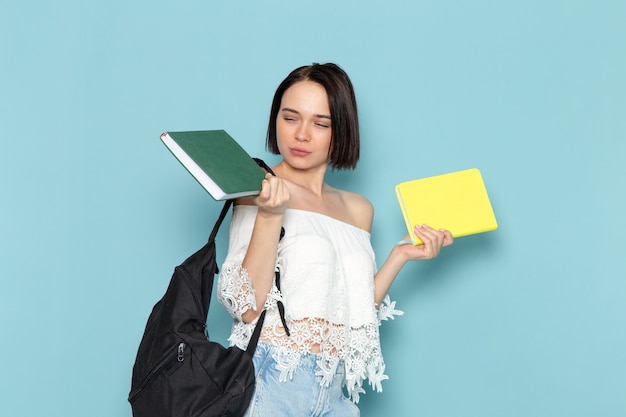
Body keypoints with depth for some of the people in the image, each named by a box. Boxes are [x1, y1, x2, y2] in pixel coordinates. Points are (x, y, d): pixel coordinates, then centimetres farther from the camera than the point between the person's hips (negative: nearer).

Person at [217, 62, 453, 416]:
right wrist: (270, 215, -22)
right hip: (272, 382, -5)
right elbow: (247, 308, -14)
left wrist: (401, 256, 5)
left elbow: (351, 313, 11)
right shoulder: (259, 191, -6)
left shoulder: (358, 209, 10)